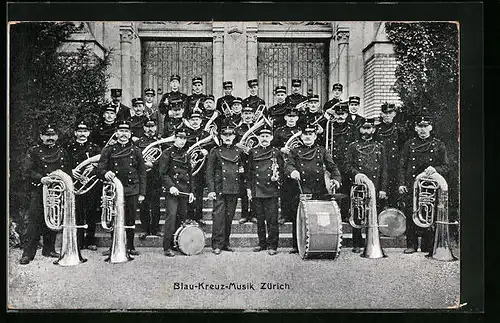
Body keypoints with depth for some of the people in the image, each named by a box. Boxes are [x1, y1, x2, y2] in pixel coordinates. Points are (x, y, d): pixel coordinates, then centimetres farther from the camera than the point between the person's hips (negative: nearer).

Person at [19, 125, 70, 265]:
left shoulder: (62, 152, 13)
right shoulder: (34, 151, 4)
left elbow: (67, 171, 15)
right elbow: (28, 170, -4)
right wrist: (40, 178, -20)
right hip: (38, 191, -3)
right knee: (35, 221, -7)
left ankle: (49, 249, 21)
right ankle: (28, 253, -3)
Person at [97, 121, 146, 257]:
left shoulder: (136, 151, 10)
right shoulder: (109, 150, 7)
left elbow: (142, 173, 9)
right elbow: (100, 168, 1)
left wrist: (142, 193, 3)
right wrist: (105, 173, -24)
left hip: (132, 190, 1)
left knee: (131, 219, 5)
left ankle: (130, 246, 16)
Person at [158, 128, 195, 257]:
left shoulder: (186, 155, 18)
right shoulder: (167, 153, -1)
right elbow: (163, 173, -7)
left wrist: (191, 191, 15)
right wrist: (171, 186, -19)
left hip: (184, 191, 7)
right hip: (172, 190, -6)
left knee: (183, 216, 7)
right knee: (172, 215, -14)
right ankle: (167, 248, -12)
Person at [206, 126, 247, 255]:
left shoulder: (239, 152, 12)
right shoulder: (215, 151, 2)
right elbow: (209, 172, -1)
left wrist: (242, 169, 6)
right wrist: (211, 190, -8)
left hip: (234, 189, 4)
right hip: (219, 189, -3)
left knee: (229, 216, 8)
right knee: (218, 216, -8)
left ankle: (225, 243, 17)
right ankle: (217, 245, -4)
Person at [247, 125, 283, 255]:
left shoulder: (276, 152, 6)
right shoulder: (253, 152, 10)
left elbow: (281, 169, 9)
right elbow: (249, 171, 11)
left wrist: (276, 177, -12)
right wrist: (248, 188, 6)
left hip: (271, 191, -2)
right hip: (256, 190, 2)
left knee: (272, 219, -3)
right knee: (260, 219, 9)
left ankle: (272, 245, 3)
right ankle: (262, 243, 19)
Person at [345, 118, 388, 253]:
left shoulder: (380, 147, 12)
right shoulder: (353, 146, 10)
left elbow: (384, 170, 9)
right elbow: (347, 166, 4)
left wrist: (383, 189, 2)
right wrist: (356, 173, -17)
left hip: (375, 188, 1)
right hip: (357, 187, 0)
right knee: (356, 216, 0)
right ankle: (356, 244, 9)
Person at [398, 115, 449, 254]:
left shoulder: (438, 145, 9)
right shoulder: (409, 144, 11)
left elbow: (446, 167, 6)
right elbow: (402, 166, 10)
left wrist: (435, 169, -14)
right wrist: (401, 184, -1)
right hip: (411, 187, 1)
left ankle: (428, 247, 8)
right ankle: (411, 245, 11)